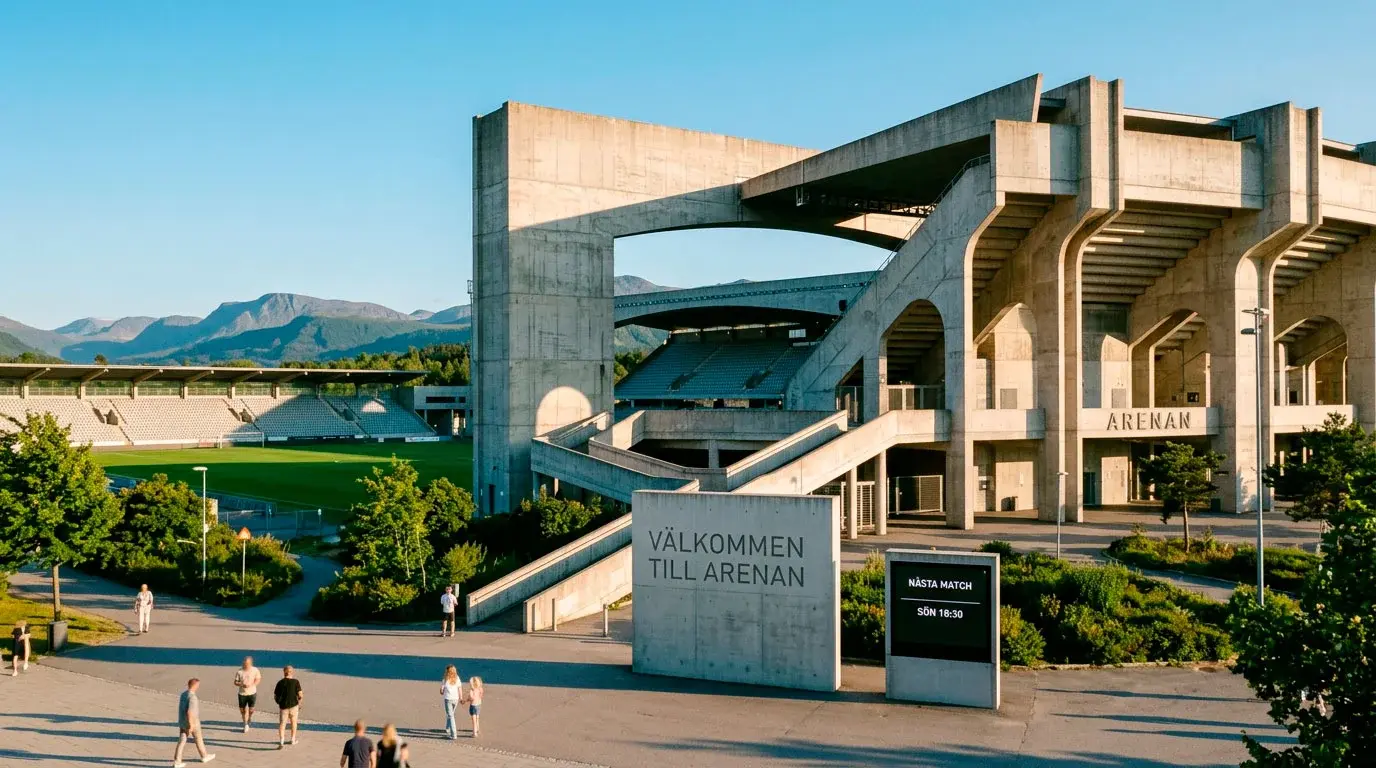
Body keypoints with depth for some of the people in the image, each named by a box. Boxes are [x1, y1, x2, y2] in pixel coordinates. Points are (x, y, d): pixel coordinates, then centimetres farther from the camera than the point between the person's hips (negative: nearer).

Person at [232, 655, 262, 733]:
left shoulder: (255, 670, -9)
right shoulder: (239, 671, -8)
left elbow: (258, 679, 2)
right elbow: (235, 682, -3)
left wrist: (252, 685, -17)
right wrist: (242, 685, -24)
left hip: (252, 693, -1)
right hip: (242, 694, 1)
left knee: (251, 710, -4)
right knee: (242, 710, 7)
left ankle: (250, 717, 34)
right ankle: (246, 724, 32)